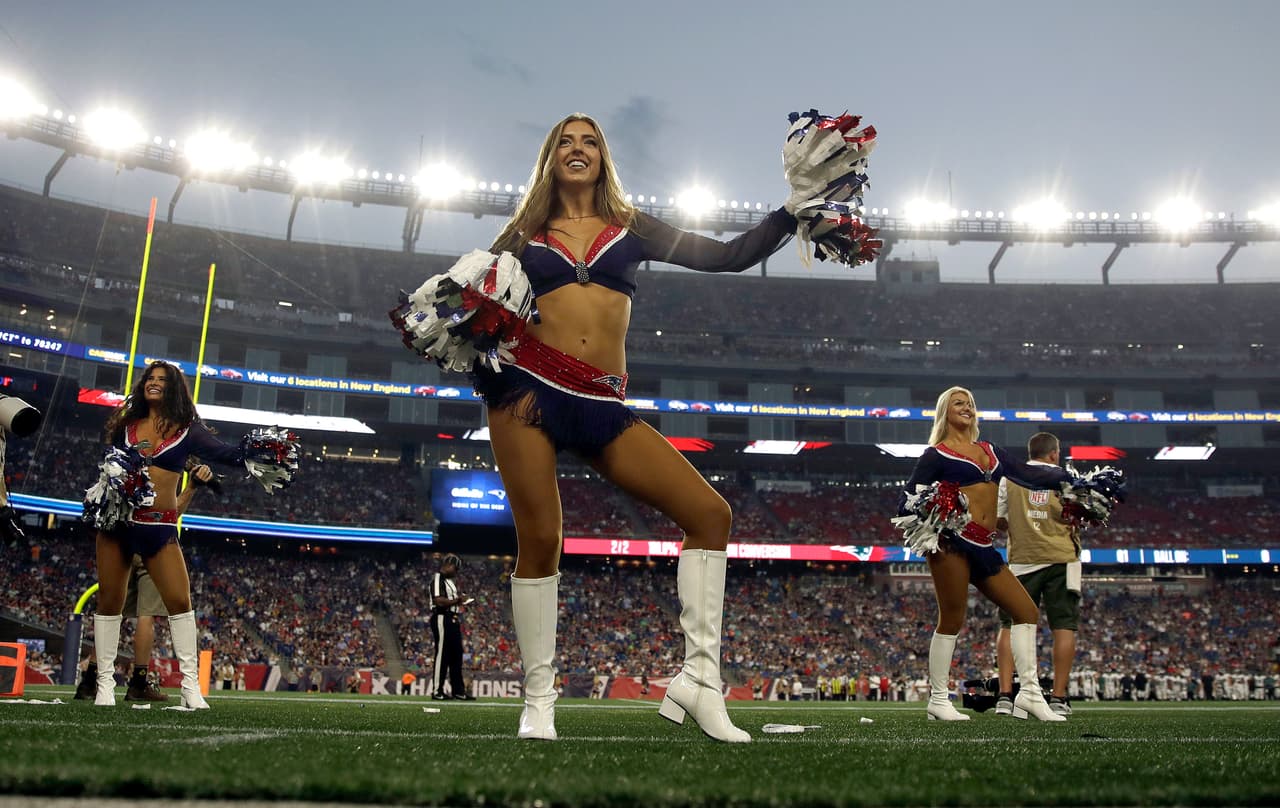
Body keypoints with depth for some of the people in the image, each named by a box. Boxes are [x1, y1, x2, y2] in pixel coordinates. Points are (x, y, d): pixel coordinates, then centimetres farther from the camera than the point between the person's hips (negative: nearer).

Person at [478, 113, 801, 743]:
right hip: (529, 390, -2)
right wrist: (479, 365, -9)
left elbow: (730, 256, 14)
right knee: (540, 539, -9)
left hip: (602, 407, 2)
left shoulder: (631, 230, 17)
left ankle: (697, 679, -6)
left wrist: (793, 212, 5)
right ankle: (538, 700, 6)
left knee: (710, 513, -10)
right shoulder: (523, 236, 14)